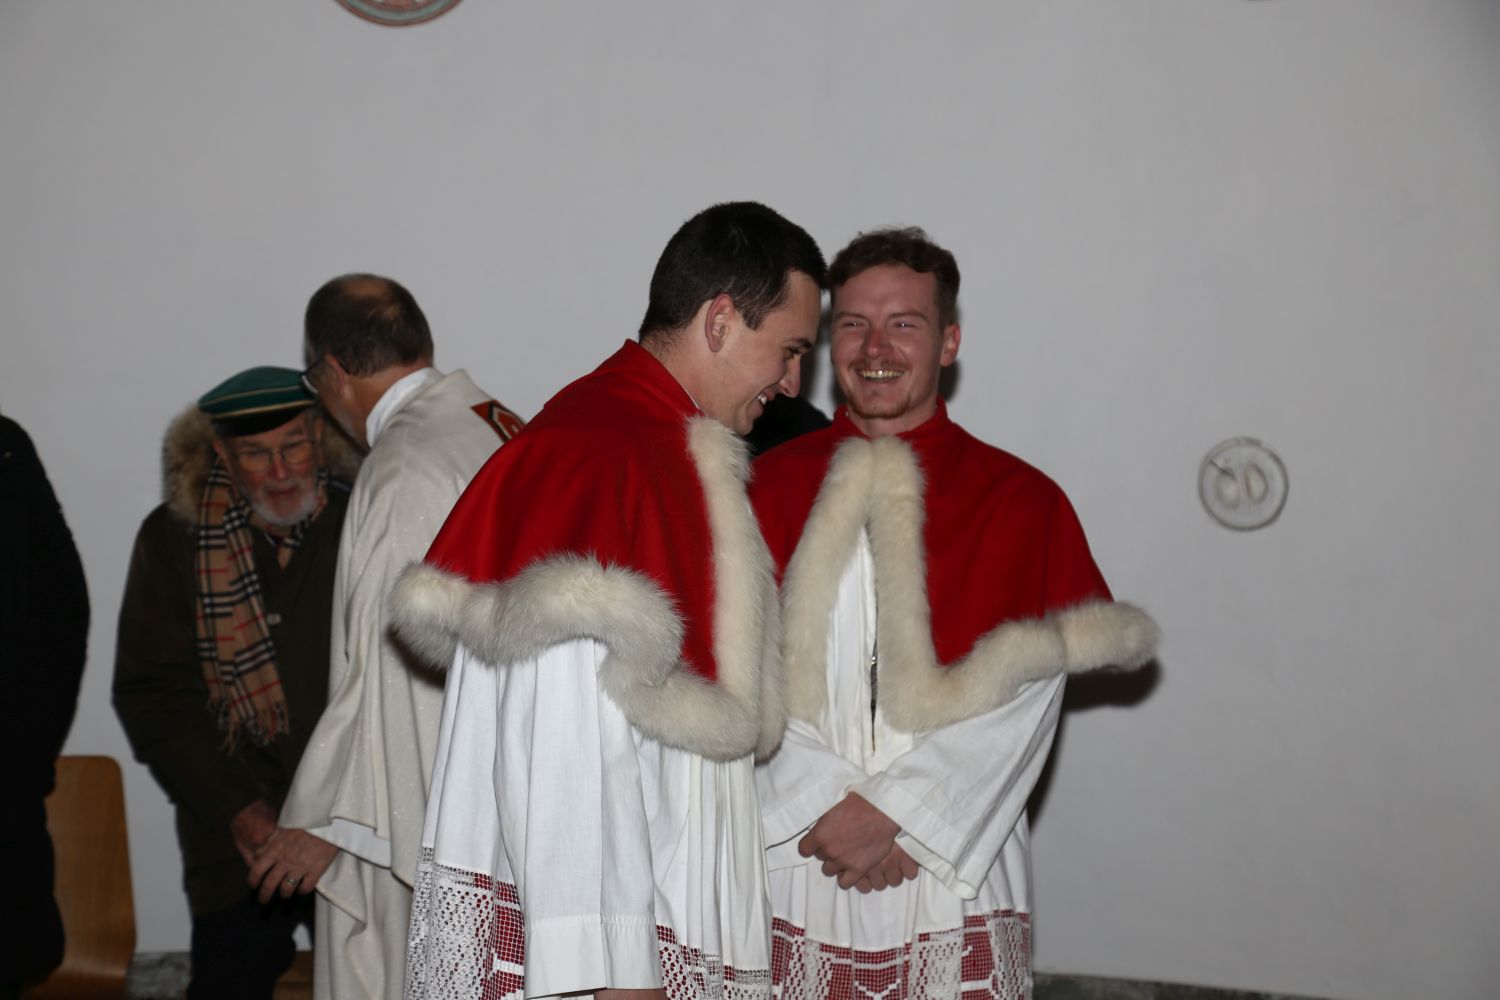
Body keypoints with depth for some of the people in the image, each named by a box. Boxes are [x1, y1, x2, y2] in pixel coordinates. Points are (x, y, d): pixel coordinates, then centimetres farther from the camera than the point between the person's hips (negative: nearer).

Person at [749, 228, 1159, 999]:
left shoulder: (1019, 502, 1)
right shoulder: (767, 488, 5)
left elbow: (1022, 697, -6)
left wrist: (891, 811, -13)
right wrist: (837, 812, -11)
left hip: (955, 873, -1)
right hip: (789, 870, 1)